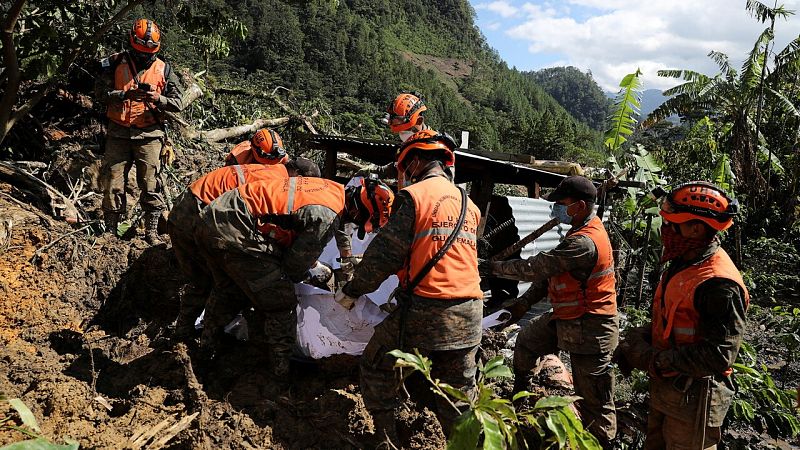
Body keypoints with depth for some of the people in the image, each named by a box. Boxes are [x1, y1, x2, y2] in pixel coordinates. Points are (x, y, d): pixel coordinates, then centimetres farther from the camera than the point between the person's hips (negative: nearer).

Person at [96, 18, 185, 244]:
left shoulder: (163, 69, 4)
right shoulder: (115, 63, 3)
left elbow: (178, 103, 1)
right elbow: (102, 92, -6)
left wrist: (158, 99, -18)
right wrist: (125, 94, -22)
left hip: (149, 135, 0)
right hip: (118, 134, 1)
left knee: (150, 184, -1)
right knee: (113, 183, 4)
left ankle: (152, 232, 8)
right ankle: (110, 231, 16)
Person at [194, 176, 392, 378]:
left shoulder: (330, 188, 11)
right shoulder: (327, 216, -15)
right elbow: (295, 264, -3)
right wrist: (313, 273, 18)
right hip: (235, 236, -10)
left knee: (226, 288, 34)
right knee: (281, 306, 5)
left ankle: (207, 344, 53)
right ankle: (281, 372, 16)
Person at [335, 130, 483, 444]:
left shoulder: (413, 195, -6)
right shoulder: (468, 203, 15)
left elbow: (385, 253, -9)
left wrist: (352, 291, 4)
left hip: (425, 309, -6)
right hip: (468, 317, 6)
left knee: (377, 367, 14)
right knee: (459, 391, 15)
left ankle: (386, 438, 18)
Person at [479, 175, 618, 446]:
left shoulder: (585, 243, -27)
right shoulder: (581, 231, 7)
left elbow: (537, 267, -26)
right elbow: (549, 271, 12)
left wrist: (494, 268, -15)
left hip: (590, 329, -11)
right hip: (567, 317, 11)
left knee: (594, 399, 0)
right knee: (526, 340, 25)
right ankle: (517, 396, 44)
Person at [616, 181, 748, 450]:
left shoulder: (718, 284, -26)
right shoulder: (682, 264, 5)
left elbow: (719, 356, -28)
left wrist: (655, 360, -24)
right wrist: (635, 340, -1)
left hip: (694, 398, -9)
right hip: (665, 388, 9)